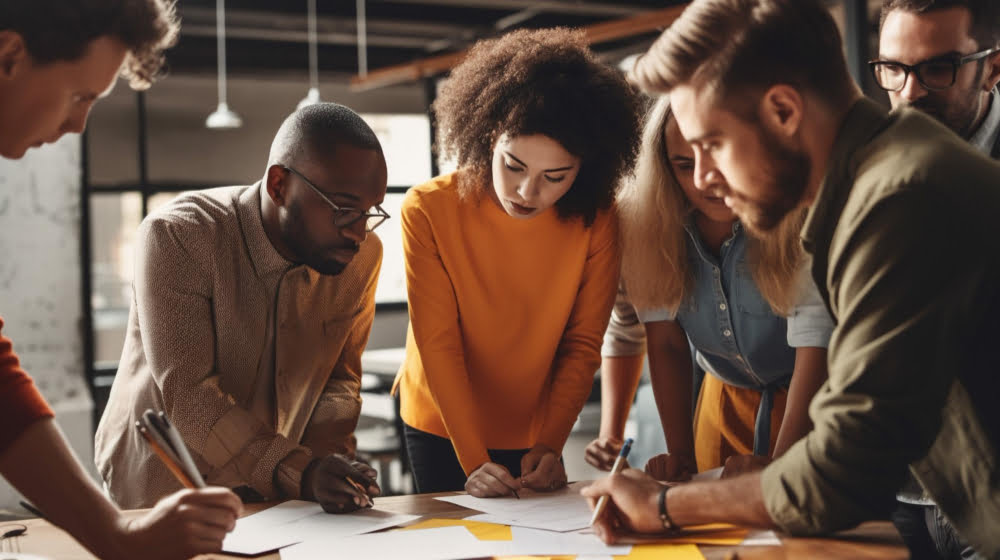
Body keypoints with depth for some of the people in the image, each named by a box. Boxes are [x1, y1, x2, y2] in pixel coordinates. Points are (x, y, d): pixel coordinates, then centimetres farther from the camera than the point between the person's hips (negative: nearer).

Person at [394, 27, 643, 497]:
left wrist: (550, 443, -22)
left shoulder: (596, 225, -17)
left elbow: (582, 346, -11)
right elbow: (437, 343, -21)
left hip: (534, 434, 1)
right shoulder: (428, 211, -21)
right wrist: (472, 457, -27)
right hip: (440, 427, -1)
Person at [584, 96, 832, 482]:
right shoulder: (649, 219, -14)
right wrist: (680, 454, -19)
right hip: (726, 399, 3)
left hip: (808, 405, -3)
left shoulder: (797, 218, -24)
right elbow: (665, 340, -12)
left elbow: (815, 344, -28)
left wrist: (780, 464, -36)